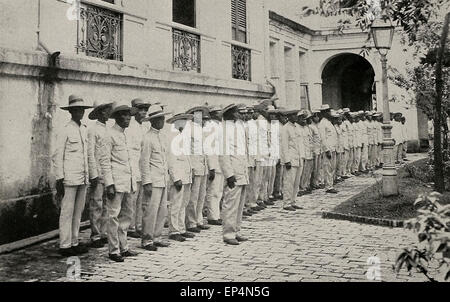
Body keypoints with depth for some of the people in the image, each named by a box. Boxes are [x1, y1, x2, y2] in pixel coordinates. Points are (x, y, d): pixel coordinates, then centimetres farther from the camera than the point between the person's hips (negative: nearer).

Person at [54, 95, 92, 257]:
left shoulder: (84, 129, 12)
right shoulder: (65, 131, -6)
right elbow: (58, 156, -7)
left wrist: (87, 175, 15)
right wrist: (59, 179, -10)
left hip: (83, 178, 7)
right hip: (70, 177, -7)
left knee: (78, 211, 11)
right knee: (67, 212, -1)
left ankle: (74, 242, 20)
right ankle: (64, 245, 7)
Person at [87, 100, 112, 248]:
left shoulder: (107, 130, 16)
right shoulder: (92, 130, -6)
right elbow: (90, 154, -10)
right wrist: (94, 175, -14)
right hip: (98, 173, -7)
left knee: (106, 205, 10)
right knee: (96, 205, -3)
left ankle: (103, 233, 18)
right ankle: (95, 236, 4)